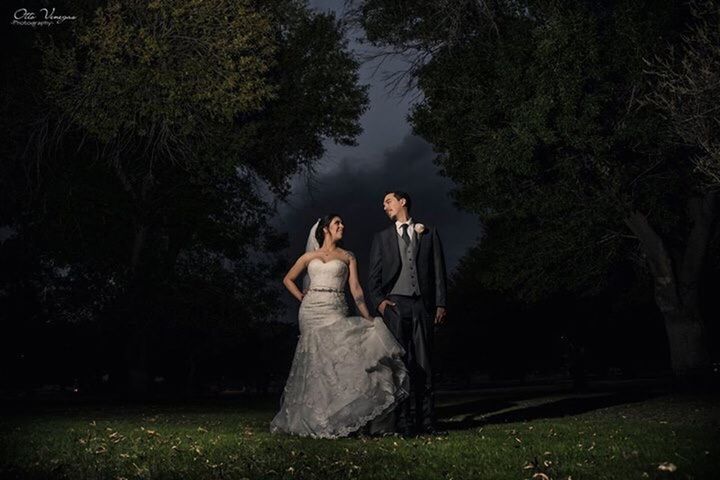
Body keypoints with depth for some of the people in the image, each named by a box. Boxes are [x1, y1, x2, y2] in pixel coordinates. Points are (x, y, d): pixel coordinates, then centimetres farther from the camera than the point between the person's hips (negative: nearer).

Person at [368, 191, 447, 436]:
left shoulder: (429, 233, 15)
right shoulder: (382, 237, 17)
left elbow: (439, 271, 10)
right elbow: (374, 275, 11)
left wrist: (441, 303, 1)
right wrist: (379, 300, -6)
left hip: (422, 305, 0)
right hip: (394, 304, 0)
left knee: (423, 363, -1)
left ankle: (425, 421, 1)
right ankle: (403, 422, -2)